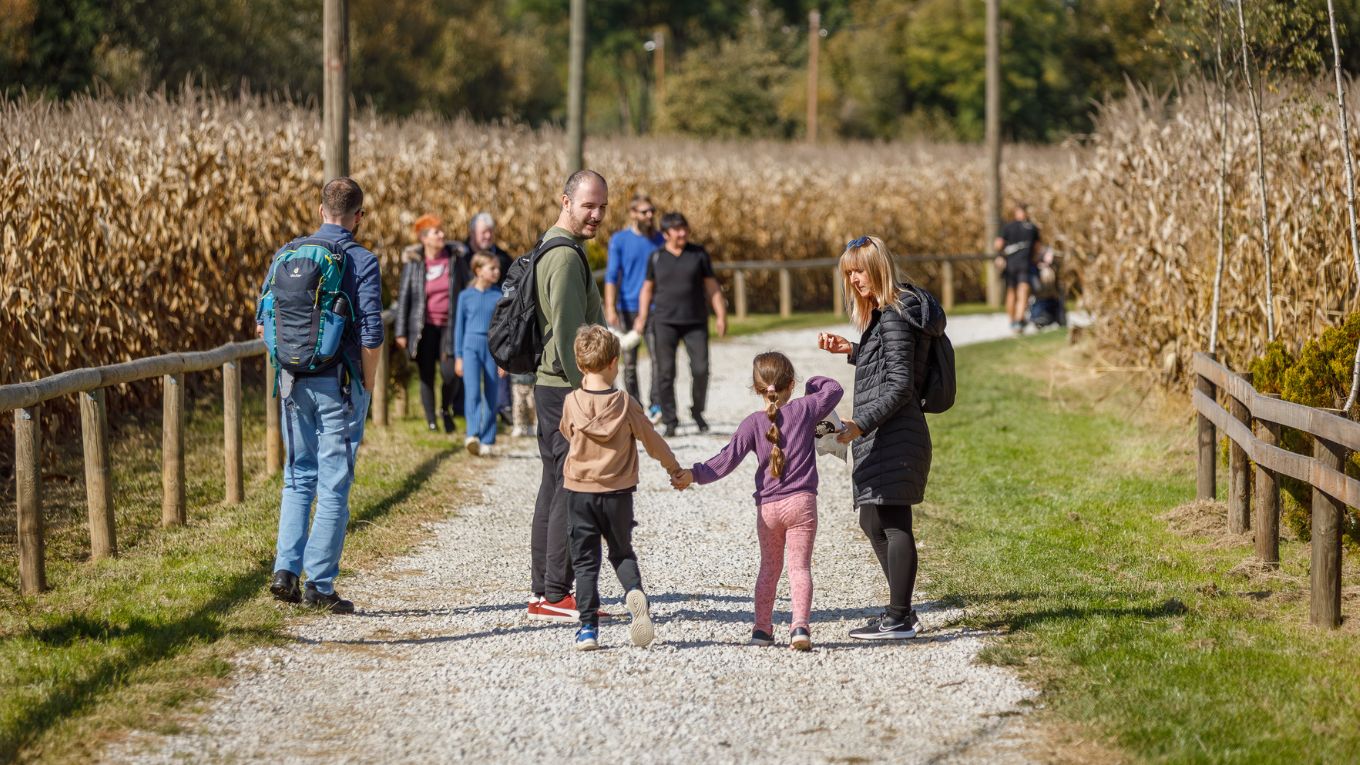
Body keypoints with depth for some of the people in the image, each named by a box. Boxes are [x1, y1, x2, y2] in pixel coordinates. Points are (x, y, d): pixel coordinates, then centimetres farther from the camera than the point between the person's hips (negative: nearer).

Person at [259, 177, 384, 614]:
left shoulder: (287, 255, 4)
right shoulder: (362, 262, -10)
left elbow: (263, 323, 7)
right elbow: (371, 336, -14)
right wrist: (369, 383, 0)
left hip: (294, 381, 4)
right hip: (340, 385, -4)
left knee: (299, 478, 16)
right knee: (334, 486, 2)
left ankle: (285, 570, 6)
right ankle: (320, 585, 2)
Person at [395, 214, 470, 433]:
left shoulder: (456, 257, 1)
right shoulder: (413, 262, -2)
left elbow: (469, 288, 8)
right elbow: (404, 297, 2)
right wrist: (401, 331, -1)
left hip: (450, 326, 0)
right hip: (424, 326, 0)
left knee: (450, 374, -10)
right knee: (426, 376, 3)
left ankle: (446, 409, 19)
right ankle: (431, 422, 15)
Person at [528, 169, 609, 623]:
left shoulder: (548, 250, 18)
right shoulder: (566, 258, -16)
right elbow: (568, 335, -21)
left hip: (551, 386, 11)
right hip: (566, 389, -11)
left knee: (555, 486, 13)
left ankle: (544, 589, 18)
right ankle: (554, 594, -8)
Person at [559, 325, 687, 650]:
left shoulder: (571, 403, -7)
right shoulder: (625, 403, -7)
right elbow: (652, 440, 3)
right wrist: (676, 471, 17)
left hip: (579, 491, 0)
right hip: (618, 492, 0)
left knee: (585, 559, 6)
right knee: (622, 552, 17)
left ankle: (588, 626, -1)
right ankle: (635, 592, -12)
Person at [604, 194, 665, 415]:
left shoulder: (659, 240, 8)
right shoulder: (619, 240, 0)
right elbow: (611, 276, -4)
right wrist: (610, 309, -14)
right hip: (628, 309, -1)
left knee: (658, 358, -12)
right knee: (629, 362, 4)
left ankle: (657, 406, -11)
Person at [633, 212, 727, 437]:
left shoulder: (699, 254, 5)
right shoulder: (656, 258, 6)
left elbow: (712, 287, 8)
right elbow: (647, 289, 13)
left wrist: (721, 315, 1)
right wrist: (642, 317, 3)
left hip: (696, 323, 0)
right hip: (665, 323, 0)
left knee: (700, 369, -6)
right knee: (665, 373, -4)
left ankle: (697, 411, 17)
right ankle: (670, 421, 3)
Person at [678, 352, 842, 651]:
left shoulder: (753, 424, -2)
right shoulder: (806, 410, -2)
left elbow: (727, 460, -5)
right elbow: (834, 389, 12)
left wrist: (695, 474, 3)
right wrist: (812, 384, 25)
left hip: (767, 506, 2)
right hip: (801, 502, -2)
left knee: (769, 567, 17)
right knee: (799, 566, -4)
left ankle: (762, 627, 18)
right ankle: (800, 625, -21)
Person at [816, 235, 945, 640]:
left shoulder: (894, 317, -14)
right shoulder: (883, 312, 17)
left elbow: (900, 385, -18)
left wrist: (860, 424, -23)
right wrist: (852, 351, 20)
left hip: (893, 435, -11)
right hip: (878, 436, 11)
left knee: (894, 524, -8)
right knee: (874, 523, 15)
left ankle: (899, 618, -6)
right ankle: (901, 611, 22)